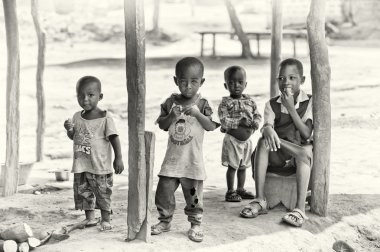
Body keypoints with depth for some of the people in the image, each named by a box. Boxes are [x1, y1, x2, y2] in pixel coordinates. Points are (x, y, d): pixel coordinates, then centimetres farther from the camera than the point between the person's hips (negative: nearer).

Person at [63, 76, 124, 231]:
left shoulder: (105, 118, -10)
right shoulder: (77, 117, 6)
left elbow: (114, 138, -9)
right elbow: (73, 137, 15)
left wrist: (118, 158, -13)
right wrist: (69, 129, -7)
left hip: (100, 165, -5)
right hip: (81, 165, 5)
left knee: (103, 192, 2)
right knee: (83, 191, 11)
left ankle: (105, 219, 14)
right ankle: (90, 218, 25)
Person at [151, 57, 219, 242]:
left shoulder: (203, 104, -3)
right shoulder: (171, 102, 3)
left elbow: (212, 126, -11)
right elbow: (162, 125, 4)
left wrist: (197, 113, -24)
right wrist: (171, 116, -15)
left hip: (193, 159, -2)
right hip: (172, 157, 2)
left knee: (193, 194, 4)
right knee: (164, 190, 4)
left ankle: (195, 224, 18)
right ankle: (165, 221, 22)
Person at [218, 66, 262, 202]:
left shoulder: (250, 101, 4)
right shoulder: (225, 102, -11)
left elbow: (258, 115, 6)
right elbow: (224, 121, -19)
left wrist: (255, 123, -16)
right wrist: (240, 122, -24)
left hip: (247, 139, 5)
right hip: (232, 139, -5)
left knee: (243, 166, 15)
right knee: (232, 166, 0)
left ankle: (241, 189, 28)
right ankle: (230, 191, 10)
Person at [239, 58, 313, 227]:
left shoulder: (309, 102, 0)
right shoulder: (272, 105, 7)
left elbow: (306, 134, -10)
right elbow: (267, 126, -10)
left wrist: (291, 108, -15)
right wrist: (267, 131, -36)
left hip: (299, 156, -2)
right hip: (277, 157, 2)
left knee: (306, 151, -36)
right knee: (263, 142, -28)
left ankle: (300, 208, -41)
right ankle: (260, 200, -30)